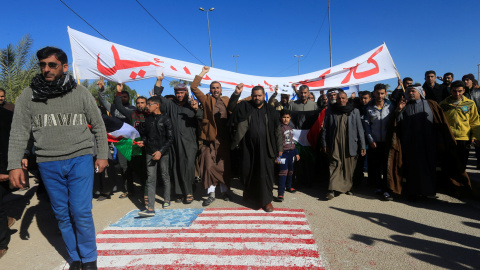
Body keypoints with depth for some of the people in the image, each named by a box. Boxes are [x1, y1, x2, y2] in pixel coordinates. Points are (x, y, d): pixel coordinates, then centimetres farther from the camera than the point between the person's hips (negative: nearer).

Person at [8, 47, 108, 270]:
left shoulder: (80, 93, 2)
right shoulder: (28, 96, 4)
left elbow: (99, 127, 7)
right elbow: (19, 133, 4)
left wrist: (102, 155, 4)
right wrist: (14, 165, -4)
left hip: (80, 160, -2)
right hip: (48, 165, 2)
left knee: (81, 212, -3)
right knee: (62, 215, 10)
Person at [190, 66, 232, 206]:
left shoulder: (226, 100, 16)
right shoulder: (206, 99, 7)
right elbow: (193, 87, 0)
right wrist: (203, 73, -1)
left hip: (224, 138, 2)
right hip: (210, 138, -2)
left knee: (224, 166, 9)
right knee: (209, 166, -2)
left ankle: (224, 191, 23)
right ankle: (211, 194, 10)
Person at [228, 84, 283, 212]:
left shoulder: (271, 111, 4)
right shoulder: (245, 107, 5)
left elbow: (277, 130, 5)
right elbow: (230, 107, -7)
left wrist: (280, 148, 4)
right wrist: (236, 94, -22)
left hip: (265, 147, -1)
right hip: (248, 147, 1)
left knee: (266, 172, -1)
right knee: (248, 171, 11)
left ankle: (267, 200, 12)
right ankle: (249, 192, 40)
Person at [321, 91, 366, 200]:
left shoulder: (354, 111, 8)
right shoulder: (330, 111, 7)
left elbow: (359, 129, 7)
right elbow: (325, 128, 9)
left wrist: (362, 146, 2)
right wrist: (324, 144, 4)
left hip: (350, 144, 1)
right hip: (335, 144, -1)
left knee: (349, 167, 5)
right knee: (335, 165, -7)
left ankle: (347, 187, 22)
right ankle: (332, 190, -8)